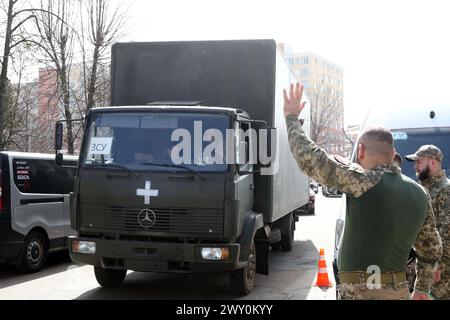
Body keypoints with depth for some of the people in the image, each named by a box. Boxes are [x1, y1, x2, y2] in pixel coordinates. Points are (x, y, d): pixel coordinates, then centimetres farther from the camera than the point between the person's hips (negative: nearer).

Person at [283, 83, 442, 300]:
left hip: (361, 291, -6)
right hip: (399, 291, 7)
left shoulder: (363, 182, -14)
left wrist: (291, 117, 0)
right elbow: (431, 249, 16)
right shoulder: (420, 194, 7)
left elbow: (309, 158, -14)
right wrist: (422, 288, 30)